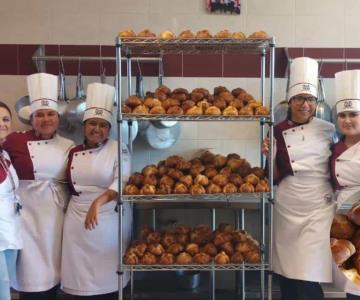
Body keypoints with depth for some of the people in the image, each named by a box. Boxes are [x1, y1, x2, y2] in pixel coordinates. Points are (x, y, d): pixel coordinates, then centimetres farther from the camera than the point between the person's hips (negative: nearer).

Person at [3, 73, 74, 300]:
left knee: (52, 271, 13)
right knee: (32, 275, 2)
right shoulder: (15, 141, -5)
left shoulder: (68, 146, 6)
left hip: (57, 215, 3)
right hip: (28, 214, -3)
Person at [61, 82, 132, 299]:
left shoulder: (118, 149, -4)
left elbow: (122, 181, -18)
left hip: (110, 221, -3)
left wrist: (99, 201, -32)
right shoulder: (74, 153, 8)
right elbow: (70, 185, 16)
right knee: (81, 280, 7)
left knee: (109, 280, 2)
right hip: (78, 221, 3)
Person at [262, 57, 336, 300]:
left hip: (318, 209, -2)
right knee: (286, 274, 12)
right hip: (286, 208, 2)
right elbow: (275, 178, 4)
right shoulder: (278, 132, 2)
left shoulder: (329, 130, 0)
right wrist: (269, 156, -11)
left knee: (308, 280, -7)